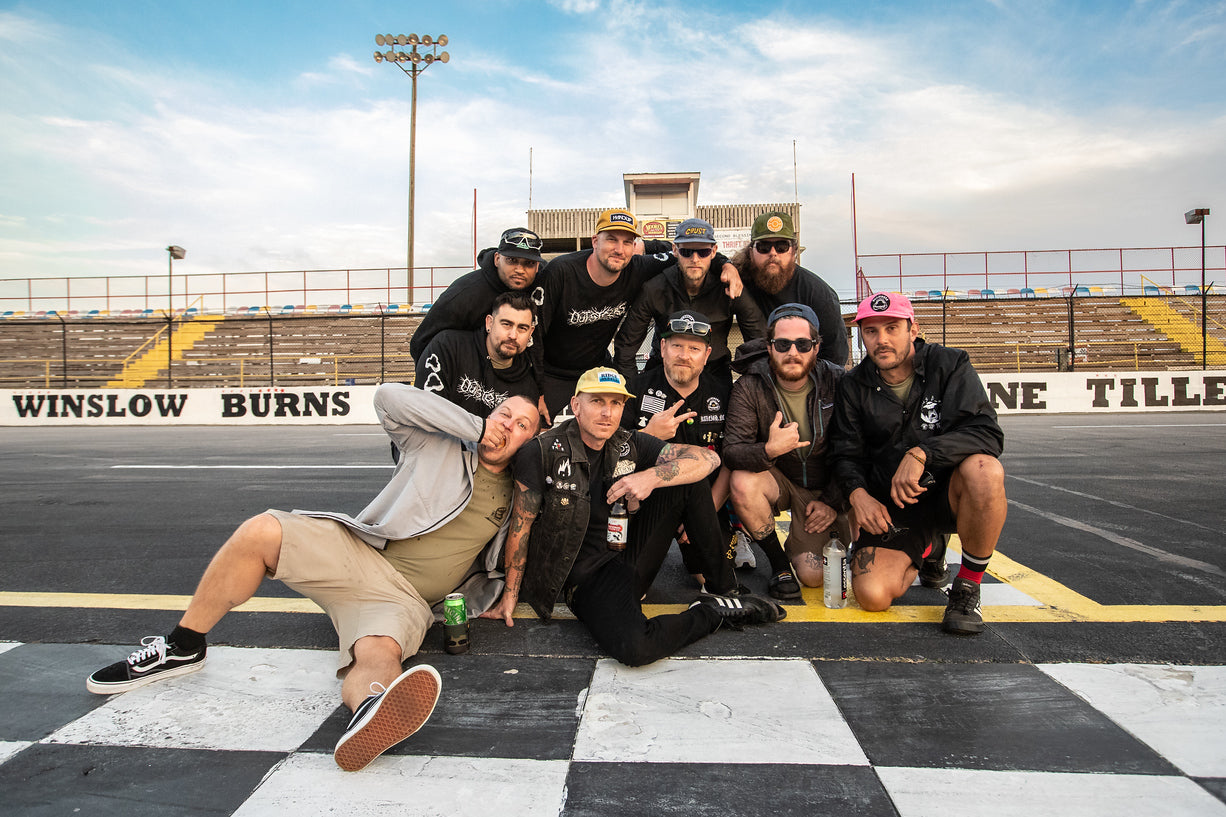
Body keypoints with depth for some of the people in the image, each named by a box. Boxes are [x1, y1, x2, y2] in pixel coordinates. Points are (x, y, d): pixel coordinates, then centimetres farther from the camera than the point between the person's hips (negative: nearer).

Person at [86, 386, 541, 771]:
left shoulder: (513, 500, 15)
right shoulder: (440, 442, 7)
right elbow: (390, 397, -10)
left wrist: (470, 599, 7)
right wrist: (476, 427, -7)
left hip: (403, 601, 0)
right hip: (356, 553, 1)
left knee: (380, 655, -34)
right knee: (260, 531, -22)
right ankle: (183, 647, -3)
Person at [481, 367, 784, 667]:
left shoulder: (630, 446, -1)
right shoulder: (541, 453, -11)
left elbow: (709, 458, -9)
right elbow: (521, 525, -4)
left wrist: (652, 477, -25)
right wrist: (510, 595, -1)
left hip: (631, 555, 4)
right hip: (587, 576, -4)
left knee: (687, 478, -10)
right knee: (633, 648, -35)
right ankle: (712, 613, -6)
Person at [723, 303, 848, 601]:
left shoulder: (837, 382, -12)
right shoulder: (750, 388, -16)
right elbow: (731, 452, -23)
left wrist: (833, 501, -11)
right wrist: (768, 450, -43)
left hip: (830, 487, 0)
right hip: (781, 482, 0)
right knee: (742, 483, -34)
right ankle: (779, 563, -9)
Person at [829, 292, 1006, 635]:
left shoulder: (949, 365, -7)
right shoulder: (854, 387, 1)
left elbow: (987, 432, -20)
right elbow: (846, 454, 4)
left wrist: (921, 453, -34)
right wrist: (858, 493, -17)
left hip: (947, 491, -2)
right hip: (890, 505, 2)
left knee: (985, 470, -37)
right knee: (872, 595, -18)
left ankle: (967, 587, -13)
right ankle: (926, 552, 20)